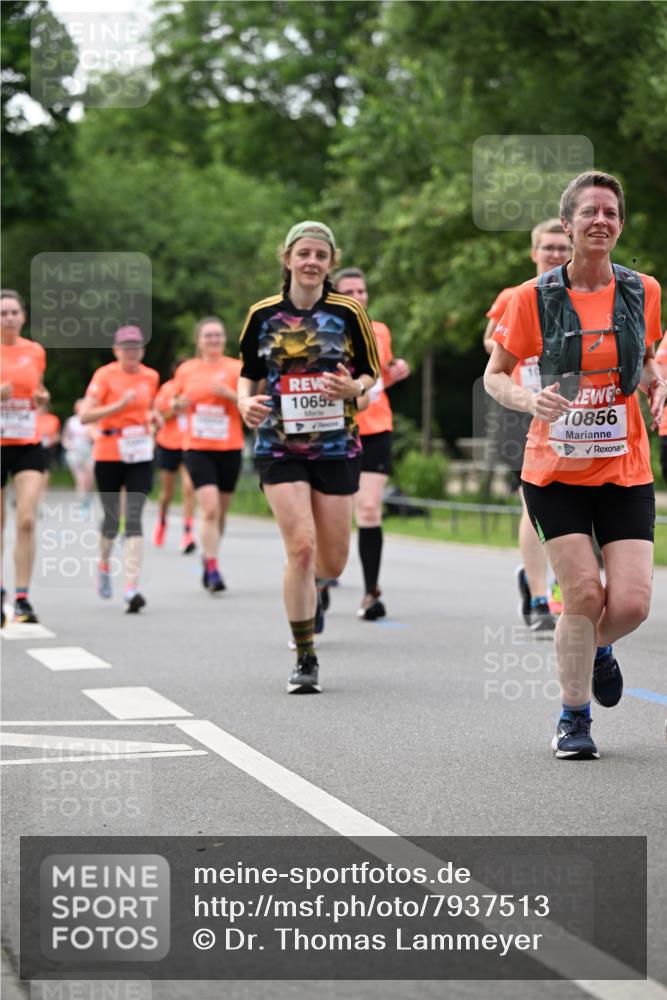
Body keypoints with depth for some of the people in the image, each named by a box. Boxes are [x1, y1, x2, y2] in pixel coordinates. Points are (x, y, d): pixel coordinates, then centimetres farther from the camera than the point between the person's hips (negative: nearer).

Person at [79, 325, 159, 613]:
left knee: (133, 519, -11)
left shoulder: (151, 376, 6)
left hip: (140, 457, 2)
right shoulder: (104, 375, -7)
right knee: (112, 520, 8)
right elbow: (85, 415, -15)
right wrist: (120, 404, -23)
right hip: (109, 456, -2)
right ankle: (104, 565, 40)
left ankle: (132, 589, -18)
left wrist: (153, 416, 4)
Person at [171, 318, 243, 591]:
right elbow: (175, 404, 18)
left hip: (229, 448, 1)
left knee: (220, 511, 9)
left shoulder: (236, 368, 2)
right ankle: (213, 570, -16)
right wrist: (179, 404, -5)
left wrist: (229, 394, -19)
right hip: (197, 447, -1)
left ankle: (209, 558, 30)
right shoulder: (186, 370, 7)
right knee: (209, 508, -16)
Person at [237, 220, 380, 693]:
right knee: (302, 546, -17)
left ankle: (305, 594, 44)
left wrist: (353, 388, -17)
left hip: (337, 447, 1)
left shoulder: (348, 312, -1)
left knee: (332, 562, 4)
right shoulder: (263, 314, 1)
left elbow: (372, 373, 5)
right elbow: (248, 373, 12)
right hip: (280, 447, -1)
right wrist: (246, 401, -9)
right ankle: (305, 659, -6)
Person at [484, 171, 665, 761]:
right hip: (556, 471, -2)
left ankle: (596, 650, 29)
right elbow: (495, 375, 4)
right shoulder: (534, 298, -5)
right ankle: (574, 717, 10)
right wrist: (528, 400, -17)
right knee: (584, 593, -10)